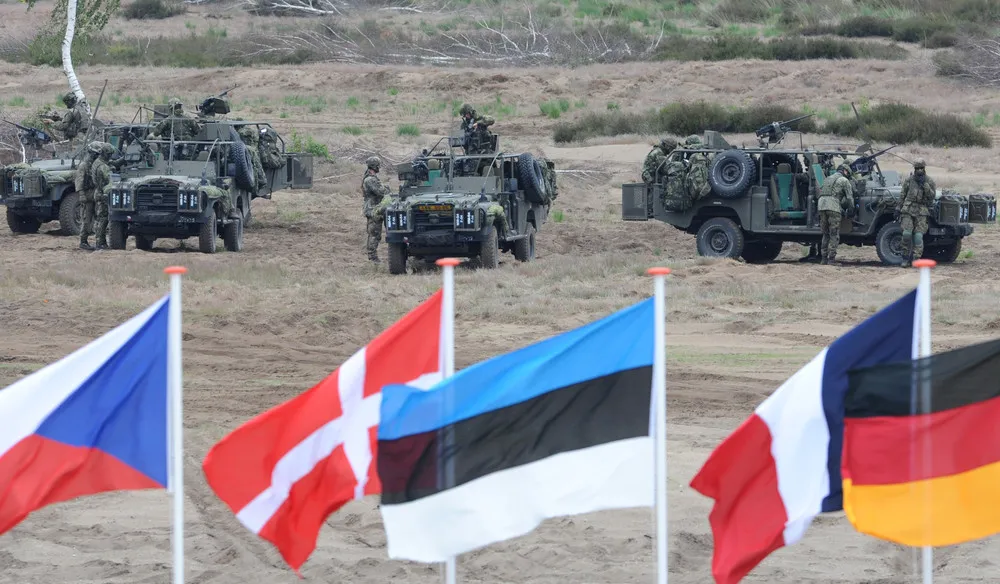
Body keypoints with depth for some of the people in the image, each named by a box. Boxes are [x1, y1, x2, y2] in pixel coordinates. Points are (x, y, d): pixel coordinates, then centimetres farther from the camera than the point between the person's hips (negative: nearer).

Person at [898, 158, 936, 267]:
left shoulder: (929, 181, 6)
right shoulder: (909, 180, 8)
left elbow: (932, 196, -3)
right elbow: (902, 195, 13)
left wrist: (925, 185, -14)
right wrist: (898, 208, 10)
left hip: (921, 212, 0)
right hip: (908, 210, 0)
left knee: (918, 235, -9)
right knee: (906, 234, -10)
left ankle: (916, 259, -8)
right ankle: (905, 259, 2)